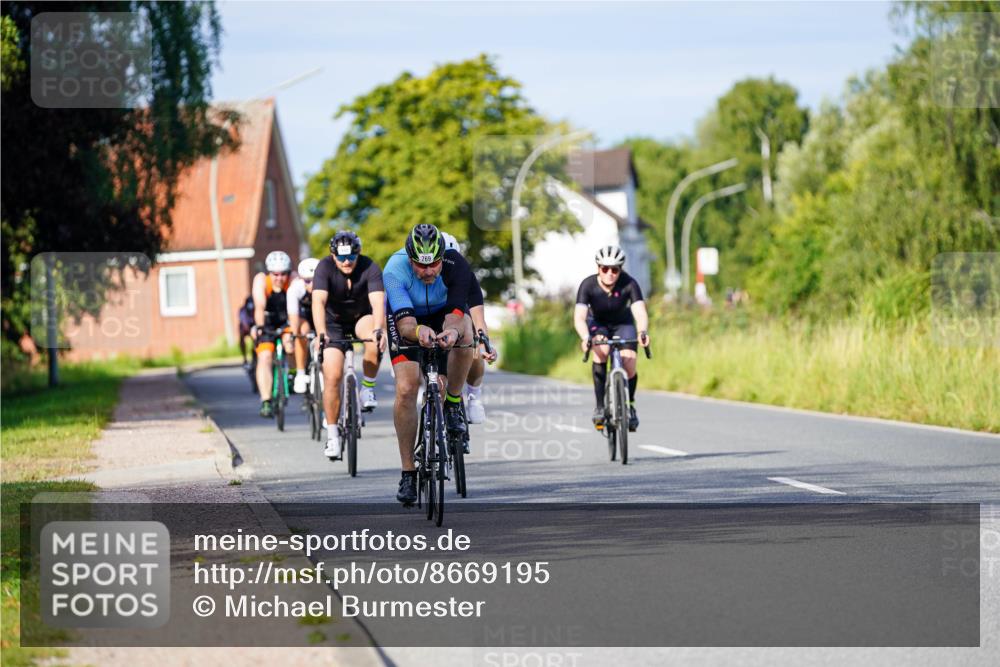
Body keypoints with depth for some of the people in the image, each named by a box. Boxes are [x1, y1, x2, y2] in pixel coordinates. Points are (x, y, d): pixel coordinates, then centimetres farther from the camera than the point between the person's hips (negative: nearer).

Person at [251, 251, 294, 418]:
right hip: (267, 324, -1)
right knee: (265, 357, -17)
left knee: (290, 342, -25)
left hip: (288, 322, 1)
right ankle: (266, 401, -22)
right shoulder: (261, 280, -22)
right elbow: (260, 306, -33)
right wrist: (260, 327, -43)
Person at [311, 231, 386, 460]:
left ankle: (368, 389, -13)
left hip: (362, 318, 0)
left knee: (374, 340, -35)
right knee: (332, 376, -14)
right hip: (334, 324, 0)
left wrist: (378, 330, -55)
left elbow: (378, 301, -36)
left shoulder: (370, 268, -23)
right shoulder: (325, 267, -23)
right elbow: (318, 301, -36)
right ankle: (332, 435, -2)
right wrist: (320, 334, -52)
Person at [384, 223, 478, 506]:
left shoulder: (456, 266, -33)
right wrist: (418, 331, -65)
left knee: (463, 333, -36)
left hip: (446, 312, 1)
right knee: (406, 389, -19)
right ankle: (408, 472, -6)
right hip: (407, 317, -1)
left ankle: (453, 403, -11)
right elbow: (405, 323, -42)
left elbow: (454, 316, -41)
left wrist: (453, 331, -64)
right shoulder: (395, 270, -35)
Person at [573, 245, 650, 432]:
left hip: (623, 324, 1)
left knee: (629, 367, -17)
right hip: (597, 324, -1)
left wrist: (643, 332, -60)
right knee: (601, 350, -32)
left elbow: (640, 311, -39)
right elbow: (579, 316, -38)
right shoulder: (588, 285, -28)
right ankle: (600, 406, -24)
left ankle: (629, 405, 15)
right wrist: (585, 337, -58)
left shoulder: (629, 284, -28)